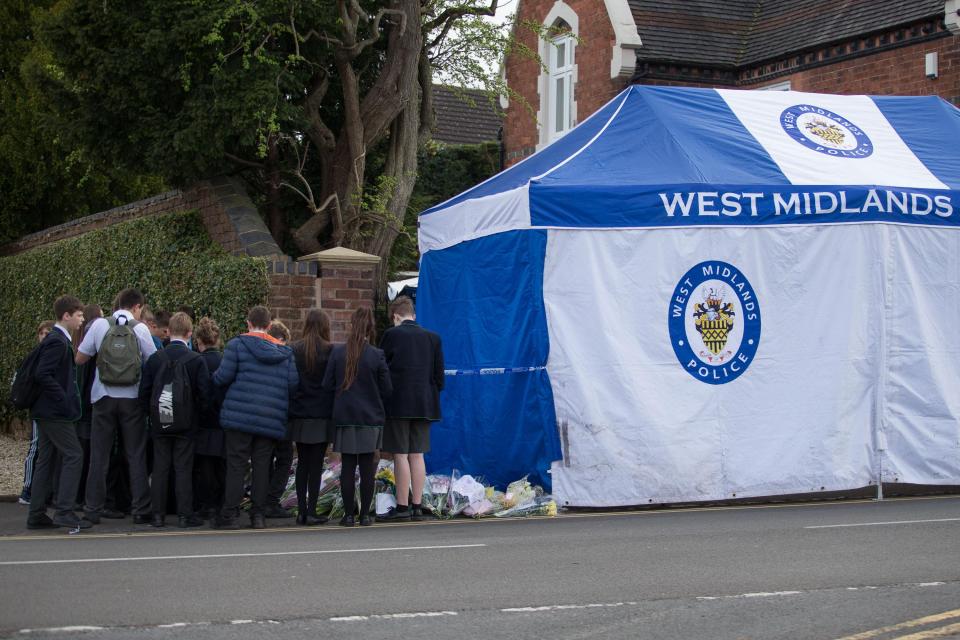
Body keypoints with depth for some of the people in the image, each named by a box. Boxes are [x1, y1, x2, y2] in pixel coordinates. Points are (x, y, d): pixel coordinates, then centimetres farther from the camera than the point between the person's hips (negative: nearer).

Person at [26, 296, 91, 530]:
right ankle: (64, 511, -12)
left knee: (45, 460, 10)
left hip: (45, 411, 10)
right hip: (55, 412, -10)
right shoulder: (57, 341, -15)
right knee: (73, 456, -9)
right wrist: (64, 399, -21)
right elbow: (43, 375, -23)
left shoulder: (57, 340, 16)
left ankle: (37, 515, 12)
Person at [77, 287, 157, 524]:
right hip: (132, 399, -1)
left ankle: (93, 507, 11)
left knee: (99, 454, 9)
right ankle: (140, 509, 4)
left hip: (104, 398, 1)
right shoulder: (140, 329, -5)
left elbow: (79, 359, 3)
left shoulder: (99, 325, -3)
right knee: (136, 456, 6)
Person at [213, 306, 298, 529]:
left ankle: (229, 514, -1)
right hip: (271, 420, 3)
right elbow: (293, 384, 6)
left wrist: (215, 377, 15)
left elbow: (223, 377, -7)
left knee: (236, 465, 0)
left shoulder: (238, 344, -2)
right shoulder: (284, 351, 10)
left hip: (239, 416, -3)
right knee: (262, 465, 8)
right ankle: (258, 514, 7)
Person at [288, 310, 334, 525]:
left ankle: (301, 510, 8)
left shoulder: (294, 350, 2)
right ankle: (311, 510, -2)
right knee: (316, 463, 0)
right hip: (321, 415, -3)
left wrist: (292, 408, 11)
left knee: (302, 462, 10)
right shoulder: (329, 351, -7)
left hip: (300, 414, 3)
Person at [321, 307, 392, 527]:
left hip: (344, 417, 1)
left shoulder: (337, 352, -5)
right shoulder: (376, 355, -8)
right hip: (371, 418, -1)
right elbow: (386, 390, -3)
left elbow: (327, 385, -1)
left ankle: (349, 514, 6)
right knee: (367, 467, 5)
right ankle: (365, 514, 7)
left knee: (347, 466, 6)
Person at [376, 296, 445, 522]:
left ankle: (402, 507, -4)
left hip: (398, 404, -5)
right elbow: (439, 375, 9)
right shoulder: (433, 338, 8)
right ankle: (417, 507, 8)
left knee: (400, 455, -3)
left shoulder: (392, 335, -6)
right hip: (424, 405, 5)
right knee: (417, 455, 8)